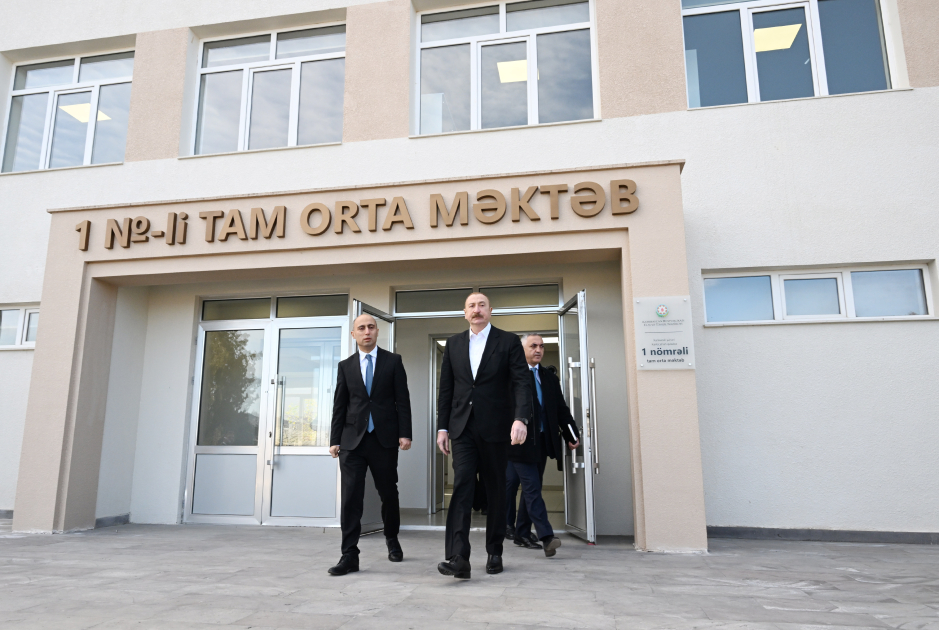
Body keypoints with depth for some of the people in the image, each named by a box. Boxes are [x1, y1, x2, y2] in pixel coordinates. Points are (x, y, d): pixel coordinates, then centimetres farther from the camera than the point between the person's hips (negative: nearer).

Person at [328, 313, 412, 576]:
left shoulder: (393, 361, 4)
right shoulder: (345, 365, 9)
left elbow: (402, 400, 0)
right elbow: (339, 405, 9)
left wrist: (405, 433, -7)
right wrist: (334, 440, 4)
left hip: (385, 438, -1)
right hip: (352, 439, 1)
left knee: (389, 494, 11)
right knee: (351, 497, -4)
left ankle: (392, 541, 34)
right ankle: (349, 556, 1)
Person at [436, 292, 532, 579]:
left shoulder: (508, 342, 2)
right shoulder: (453, 344, 11)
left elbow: (521, 382, -7)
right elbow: (446, 388, 12)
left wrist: (521, 418, -22)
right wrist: (442, 427, 7)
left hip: (495, 428, -1)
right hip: (462, 428, 2)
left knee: (496, 491, 8)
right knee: (462, 486, -10)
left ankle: (494, 553, 22)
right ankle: (458, 558, -12)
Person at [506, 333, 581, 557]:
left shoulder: (550, 377, 13)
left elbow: (561, 409, 12)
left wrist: (572, 435, 5)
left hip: (542, 442, 6)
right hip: (521, 442, -6)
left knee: (531, 488, 12)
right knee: (532, 489, -7)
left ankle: (522, 533, 23)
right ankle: (546, 536, -8)